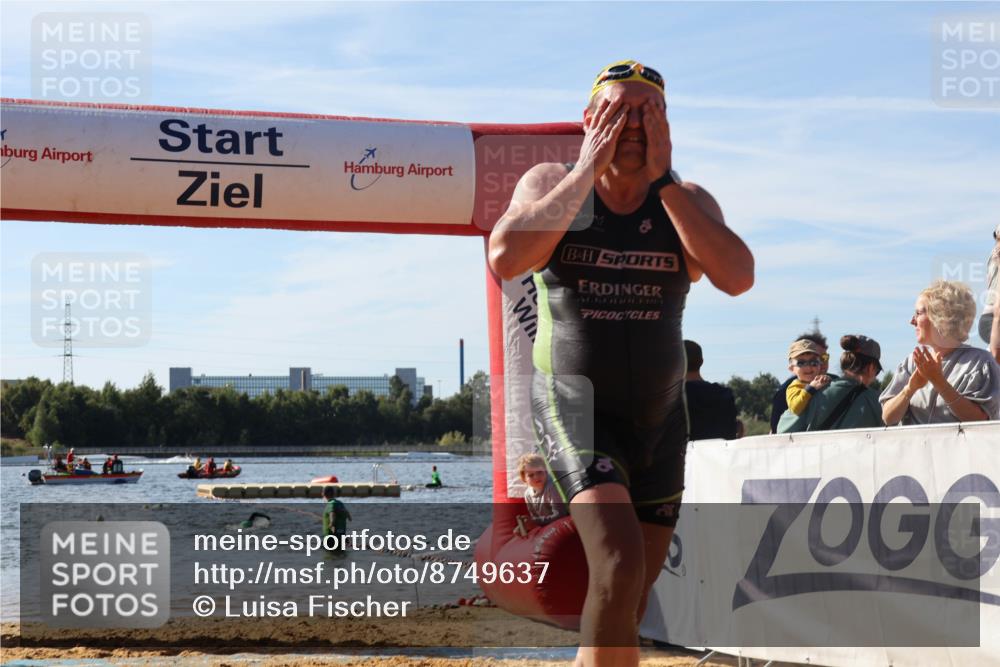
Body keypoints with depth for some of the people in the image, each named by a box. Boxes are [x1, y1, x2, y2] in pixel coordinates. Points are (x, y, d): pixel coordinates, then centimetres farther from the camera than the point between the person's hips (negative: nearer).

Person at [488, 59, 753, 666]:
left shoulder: (687, 201, 1)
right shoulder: (551, 183, -3)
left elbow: (738, 277, -18)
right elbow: (505, 259, -24)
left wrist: (663, 178, -18)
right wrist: (588, 169, -19)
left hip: (660, 417, 4)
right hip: (573, 403, -3)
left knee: (630, 604, 9)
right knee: (619, 560, -26)